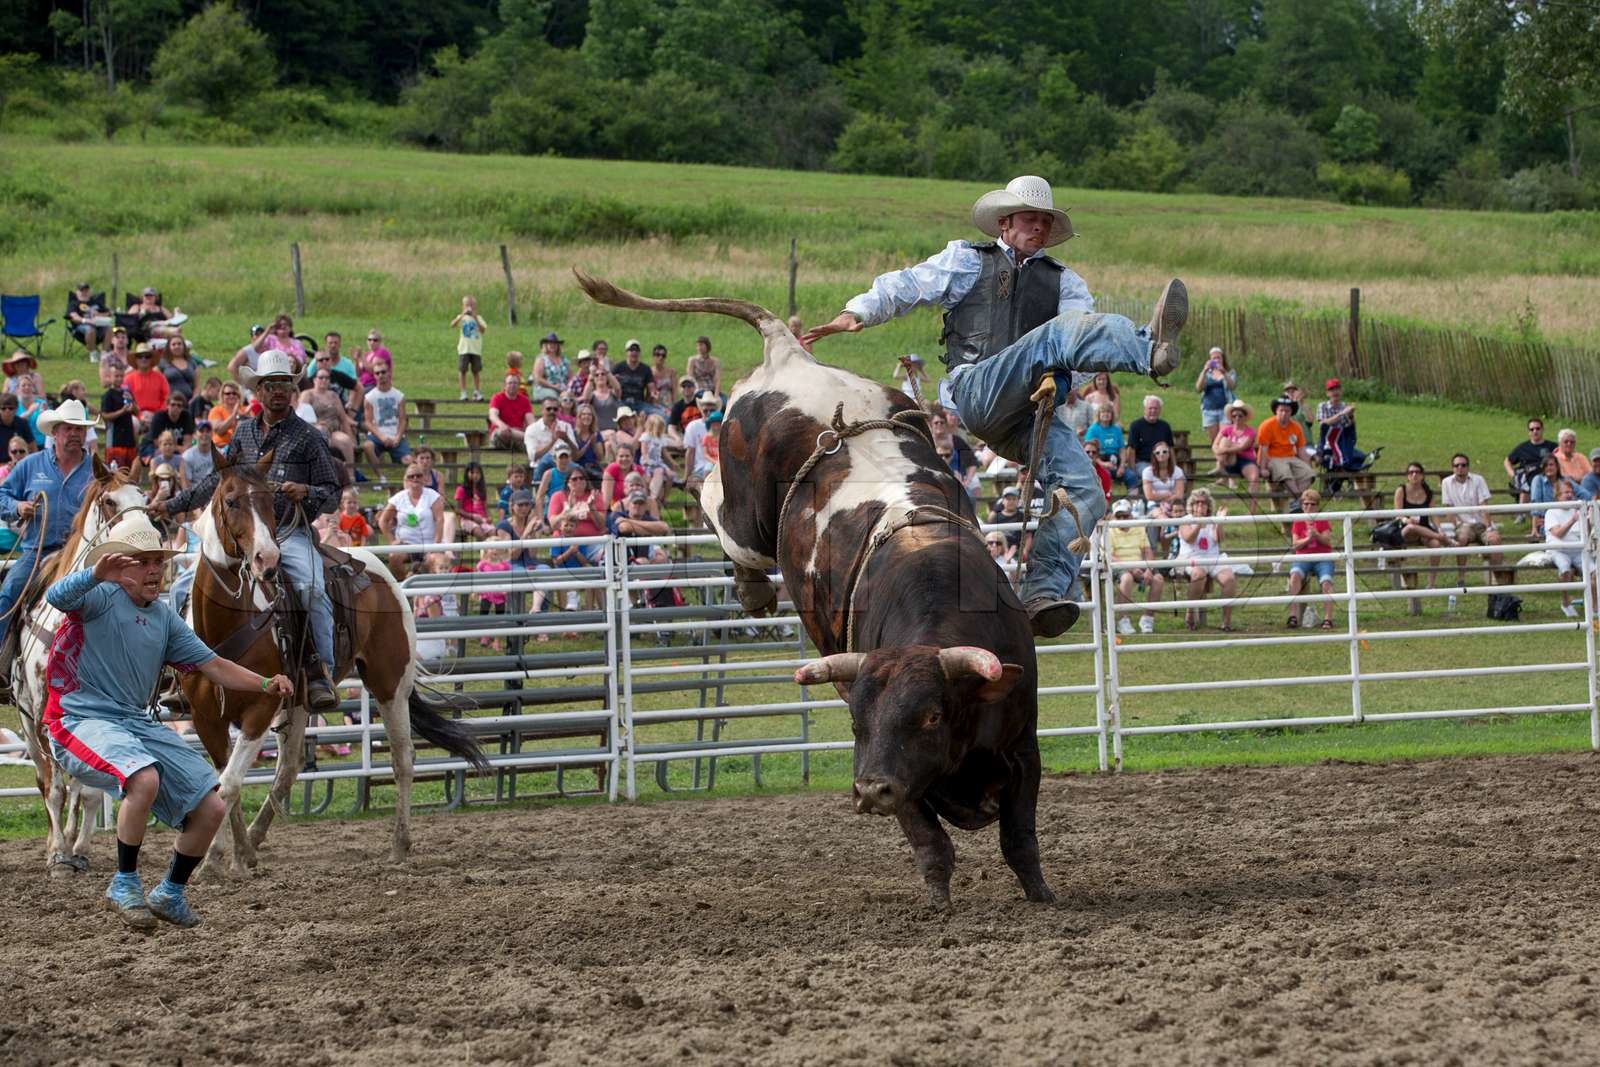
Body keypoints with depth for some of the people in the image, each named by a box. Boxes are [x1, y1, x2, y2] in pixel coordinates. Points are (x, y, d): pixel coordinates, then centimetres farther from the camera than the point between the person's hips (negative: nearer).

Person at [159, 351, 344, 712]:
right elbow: (216, 481, 24)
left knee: (311, 587, -32)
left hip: (292, 533, -4)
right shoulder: (244, 432, 16)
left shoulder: (308, 437, 4)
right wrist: (172, 505, 23)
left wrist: (306, 492, -17)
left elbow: (332, 493, 3)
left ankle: (320, 672, -30)